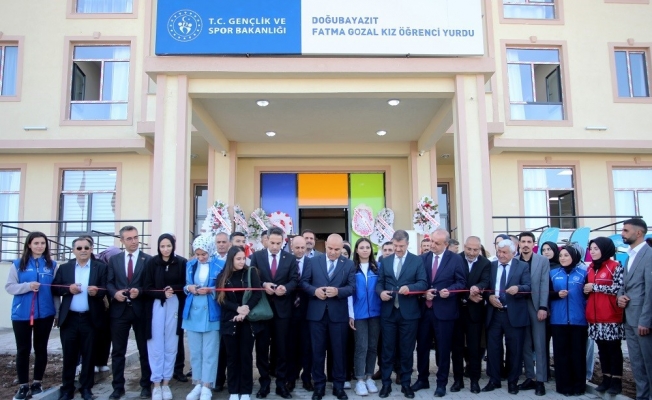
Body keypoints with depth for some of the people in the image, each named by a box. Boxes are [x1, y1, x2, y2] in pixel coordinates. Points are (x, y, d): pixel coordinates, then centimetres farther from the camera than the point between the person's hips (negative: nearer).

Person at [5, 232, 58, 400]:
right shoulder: (18, 264, 1)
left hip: (45, 313, 1)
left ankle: (37, 383, 21)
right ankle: (23, 386, 15)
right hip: (22, 314, -1)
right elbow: (9, 287, -2)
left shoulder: (52, 265, 4)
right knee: (23, 350, 4)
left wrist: (57, 311, 2)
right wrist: (28, 286, -20)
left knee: (41, 348, 9)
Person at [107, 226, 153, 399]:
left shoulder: (148, 259, 0)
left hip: (140, 309, -2)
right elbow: (109, 282, 5)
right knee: (118, 351, 8)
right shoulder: (114, 259, 9)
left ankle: (146, 385, 21)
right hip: (119, 309, 2)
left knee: (144, 350, 8)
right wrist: (115, 293, -14)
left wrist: (139, 291, -19)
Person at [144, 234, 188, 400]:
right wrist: (162, 293, -17)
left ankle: (166, 383, 20)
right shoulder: (152, 262, -2)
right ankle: (156, 384, 13)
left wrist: (173, 289, -16)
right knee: (156, 346, 2)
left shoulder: (181, 262, -2)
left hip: (174, 307, 0)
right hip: (156, 307, 0)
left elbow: (185, 285, 2)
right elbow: (147, 288, -1)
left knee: (171, 346, 8)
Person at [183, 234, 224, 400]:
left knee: (209, 352, 1)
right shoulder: (190, 265, 9)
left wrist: (210, 290, -18)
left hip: (211, 313, -4)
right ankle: (197, 384, 22)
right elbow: (185, 287, 16)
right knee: (195, 351, 11)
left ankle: (206, 387, 11)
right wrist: (188, 288, -6)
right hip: (193, 312, 4)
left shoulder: (220, 265, -6)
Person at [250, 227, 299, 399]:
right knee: (262, 347, 8)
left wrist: (285, 288, -20)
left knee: (282, 347, 7)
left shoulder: (290, 258, 4)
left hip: (282, 307, 0)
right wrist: (263, 285, -18)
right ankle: (264, 383, 20)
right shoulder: (257, 256, 2)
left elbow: (294, 280, -1)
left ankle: (281, 384, 18)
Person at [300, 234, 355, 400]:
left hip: (338, 313, 0)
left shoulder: (349, 264, 2)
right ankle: (319, 385, 22)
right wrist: (314, 290, -15)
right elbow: (303, 282, 3)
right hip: (317, 312, 0)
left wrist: (338, 291, -20)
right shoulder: (313, 261, 3)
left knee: (339, 350, 8)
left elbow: (352, 287, -3)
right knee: (317, 350, 8)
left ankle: (339, 386, 22)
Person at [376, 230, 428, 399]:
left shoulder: (417, 261, 1)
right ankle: (386, 383, 18)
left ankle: (406, 384, 21)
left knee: (407, 350, 8)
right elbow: (379, 282, 9)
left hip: (409, 313, -2)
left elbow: (423, 283, -5)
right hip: (388, 312, 2)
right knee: (387, 349, 8)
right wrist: (381, 292, -13)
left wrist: (409, 287, -23)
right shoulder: (385, 261, 10)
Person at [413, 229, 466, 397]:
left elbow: (461, 282, -4)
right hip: (424, 309, 3)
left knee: (443, 348, 7)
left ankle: (441, 383, 22)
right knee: (422, 346, 12)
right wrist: (424, 292, -11)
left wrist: (449, 291, -20)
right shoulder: (423, 258, 6)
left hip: (444, 310, -3)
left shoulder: (455, 259, -3)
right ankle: (422, 379, 29)